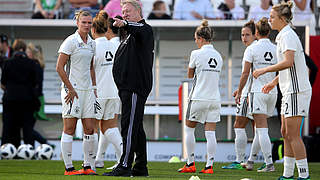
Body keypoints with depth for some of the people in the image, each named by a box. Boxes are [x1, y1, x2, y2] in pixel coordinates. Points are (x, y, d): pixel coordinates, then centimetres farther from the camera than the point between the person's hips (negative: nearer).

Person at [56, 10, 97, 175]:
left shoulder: (91, 43, 13)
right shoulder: (70, 42, -8)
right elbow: (60, 67, -11)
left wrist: (94, 88, 16)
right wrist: (70, 89, -13)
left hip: (87, 89, 7)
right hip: (72, 89, -7)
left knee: (89, 129, 4)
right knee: (69, 129, -4)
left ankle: (88, 166, 11)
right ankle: (68, 167, -2)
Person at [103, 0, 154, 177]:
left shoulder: (144, 29, -7)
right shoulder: (130, 35, 25)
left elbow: (140, 29, -33)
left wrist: (125, 23, -52)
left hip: (136, 88, -11)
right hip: (128, 88, 11)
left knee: (129, 127, -12)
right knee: (136, 128, 11)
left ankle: (125, 166, -14)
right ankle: (141, 167, 15)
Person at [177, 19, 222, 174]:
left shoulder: (196, 54, -8)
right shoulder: (218, 56, 7)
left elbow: (190, 75, 5)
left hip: (198, 98, -5)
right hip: (215, 99, 5)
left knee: (189, 129, 11)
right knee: (210, 133, 2)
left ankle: (190, 163, 11)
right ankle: (209, 166, -2)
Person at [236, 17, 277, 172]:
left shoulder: (252, 49, -6)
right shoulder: (276, 49, 6)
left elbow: (245, 73, -8)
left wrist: (239, 92, 0)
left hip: (257, 91, -5)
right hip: (272, 92, 5)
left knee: (262, 129, -7)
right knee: (260, 128, 15)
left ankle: (269, 163, -14)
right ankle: (250, 161, 23)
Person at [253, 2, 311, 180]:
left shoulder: (288, 35, -13)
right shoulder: (284, 36, 17)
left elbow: (289, 62, -27)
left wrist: (264, 70, -21)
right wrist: (274, 82, 34)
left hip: (296, 91, -10)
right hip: (289, 91, 10)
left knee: (293, 135, -10)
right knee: (286, 133, 11)